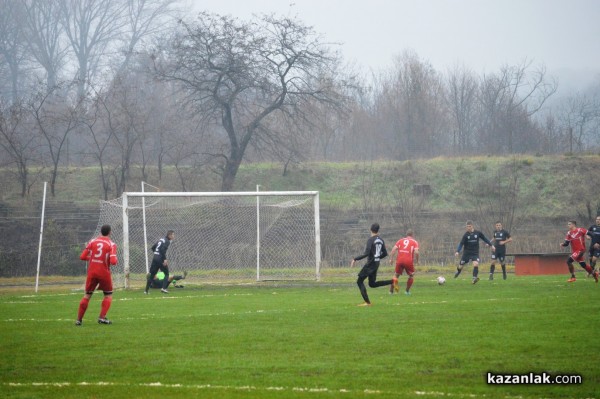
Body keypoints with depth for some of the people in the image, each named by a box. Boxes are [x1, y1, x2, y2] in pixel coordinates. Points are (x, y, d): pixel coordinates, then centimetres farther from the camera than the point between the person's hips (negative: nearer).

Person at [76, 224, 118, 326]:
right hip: (104, 273, -3)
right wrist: (114, 260, 5)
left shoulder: (92, 242, 2)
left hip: (92, 272, 3)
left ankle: (79, 319, 8)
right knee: (108, 295, 14)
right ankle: (102, 317, -1)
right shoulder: (111, 244, -7)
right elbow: (113, 261, -18)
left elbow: (82, 257, -1)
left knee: (87, 295, 12)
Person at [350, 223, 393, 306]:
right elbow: (385, 253, 14)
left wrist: (355, 259, -17)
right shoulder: (381, 240, 8)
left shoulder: (370, 240, -14)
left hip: (370, 264, -8)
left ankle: (367, 302, -3)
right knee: (372, 284, 19)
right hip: (376, 264, 8)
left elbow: (366, 253, -23)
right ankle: (392, 281, 5)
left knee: (360, 281, 3)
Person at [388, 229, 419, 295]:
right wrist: (417, 260, 5)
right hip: (408, 261, -3)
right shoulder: (415, 242, 8)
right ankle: (407, 291, 16)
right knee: (411, 275, 19)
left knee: (396, 275, 17)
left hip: (399, 260, 3)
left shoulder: (400, 240, 16)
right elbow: (416, 252, -7)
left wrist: (391, 259, 6)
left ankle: (391, 290, 2)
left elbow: (393, 249, 5)